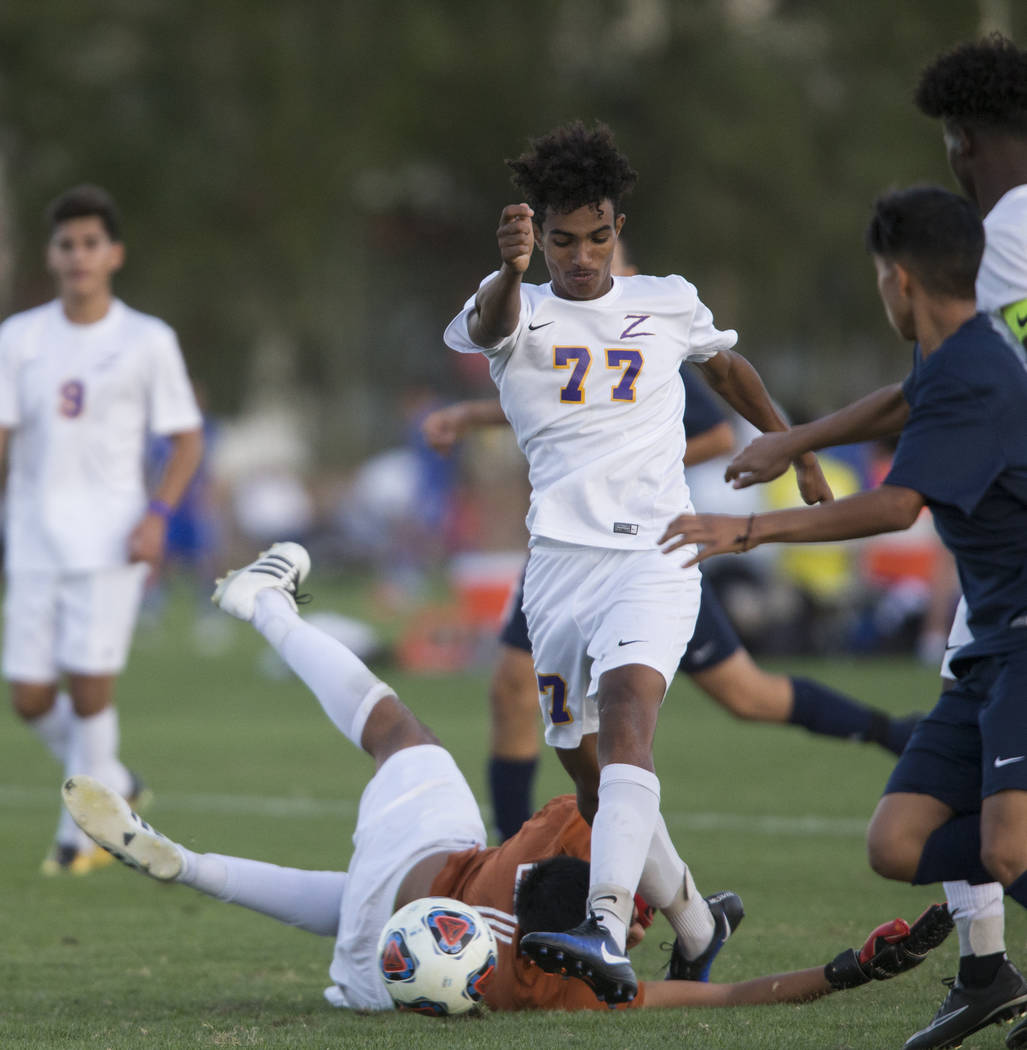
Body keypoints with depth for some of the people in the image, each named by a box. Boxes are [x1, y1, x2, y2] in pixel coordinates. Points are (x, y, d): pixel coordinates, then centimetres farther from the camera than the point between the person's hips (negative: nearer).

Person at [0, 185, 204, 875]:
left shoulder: (148, 341, 0)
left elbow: (187, 439, 5)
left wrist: (158, 515, -9)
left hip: (111, 541, -3)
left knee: (90, 685, -11)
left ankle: (82, 831, 6)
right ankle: (116, 789, 27)